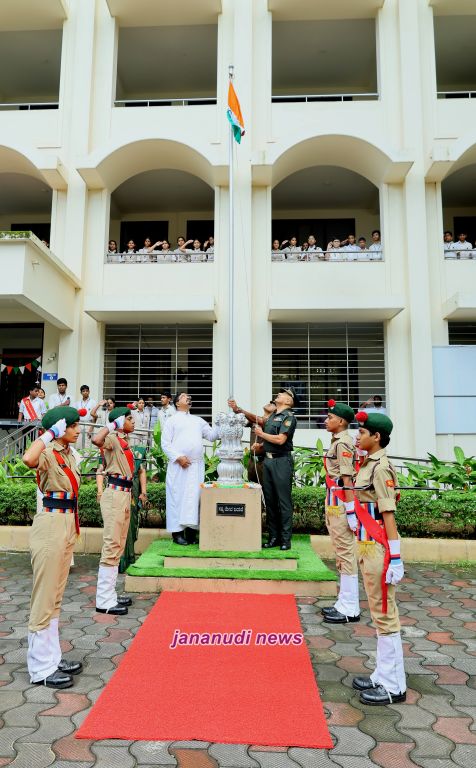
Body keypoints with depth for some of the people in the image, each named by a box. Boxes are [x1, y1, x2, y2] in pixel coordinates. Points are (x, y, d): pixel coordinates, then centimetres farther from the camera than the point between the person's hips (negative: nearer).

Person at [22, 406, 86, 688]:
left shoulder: (69, 453, 10)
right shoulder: (48, 454, -15)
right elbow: (28, 459, -41)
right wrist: (50, 433, -28)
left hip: (68, 525, 9)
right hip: (50, 525, -9)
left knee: (56, 597, 18)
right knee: (44, 598, 2)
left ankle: (52, 658, 31)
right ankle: (41, 668, 15)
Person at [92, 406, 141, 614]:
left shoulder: (124, 441, 17)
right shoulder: (112, 439, -10)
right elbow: (96, 440, -34)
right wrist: (112, 425, -22)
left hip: (125, 494, 10)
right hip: (115, 494, -10)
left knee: (118, 547, 15)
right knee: (111, 546, -6)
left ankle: (110, 595, 25)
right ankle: (104, 601, 1)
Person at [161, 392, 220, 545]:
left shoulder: (198, 420, 21)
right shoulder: (172, 421, 7)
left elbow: (212, 436, 15)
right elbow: (165, 443, -1)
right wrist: (178, 457, -13)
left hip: (197, 465, 4)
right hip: (178, 465, -4)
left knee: (194, 496, 1)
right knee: (177, 496, -3)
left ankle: (191, 529, 7)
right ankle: (177, 531, 3)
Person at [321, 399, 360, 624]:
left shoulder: (342, 443, -15)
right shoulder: (339, 442, 15)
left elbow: (347, 479, -19)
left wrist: (350, 511, -21)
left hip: (340, 505, -10)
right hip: (335, 505, 10)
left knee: (346, 554, -3)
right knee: (343, 555, 15)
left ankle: (350, 609, 6)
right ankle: (345, 603, 25)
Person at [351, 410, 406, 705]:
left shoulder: (380, 468, -17)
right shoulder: (369, 464, 10)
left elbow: (388, 514, -19)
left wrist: (395, 557, -19)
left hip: (378, 548, -10)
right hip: (368, 545, 10)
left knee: (385, 614, 2)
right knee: (381, 612, 18)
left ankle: (394, 686, 16)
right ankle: (384, 676, 31)